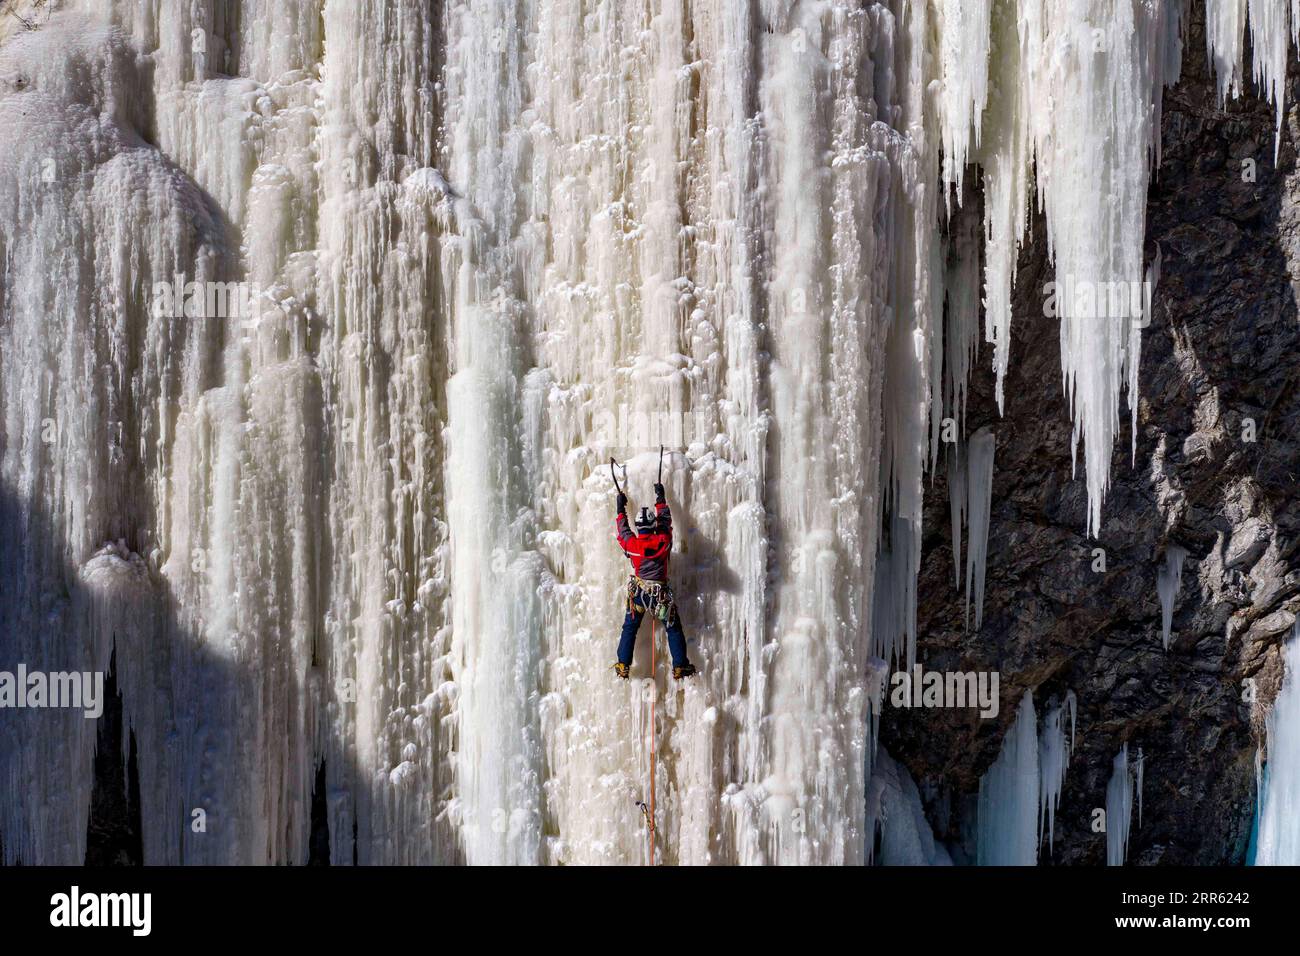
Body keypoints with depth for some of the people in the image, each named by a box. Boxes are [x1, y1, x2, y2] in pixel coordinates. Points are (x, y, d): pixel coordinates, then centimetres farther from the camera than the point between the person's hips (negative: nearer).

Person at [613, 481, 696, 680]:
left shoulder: (632, 544, -12)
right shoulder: (663, 542, -15)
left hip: (637, 592, 1)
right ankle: (679, 667, 13)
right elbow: (665, 521, 3)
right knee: (673, 629, 11)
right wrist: (660, 499, 16)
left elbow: (622, 529, 8)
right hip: (661, 593, -1)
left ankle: (623, 666, 14)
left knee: (630, 628, 15)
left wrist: (621, 508, 23)